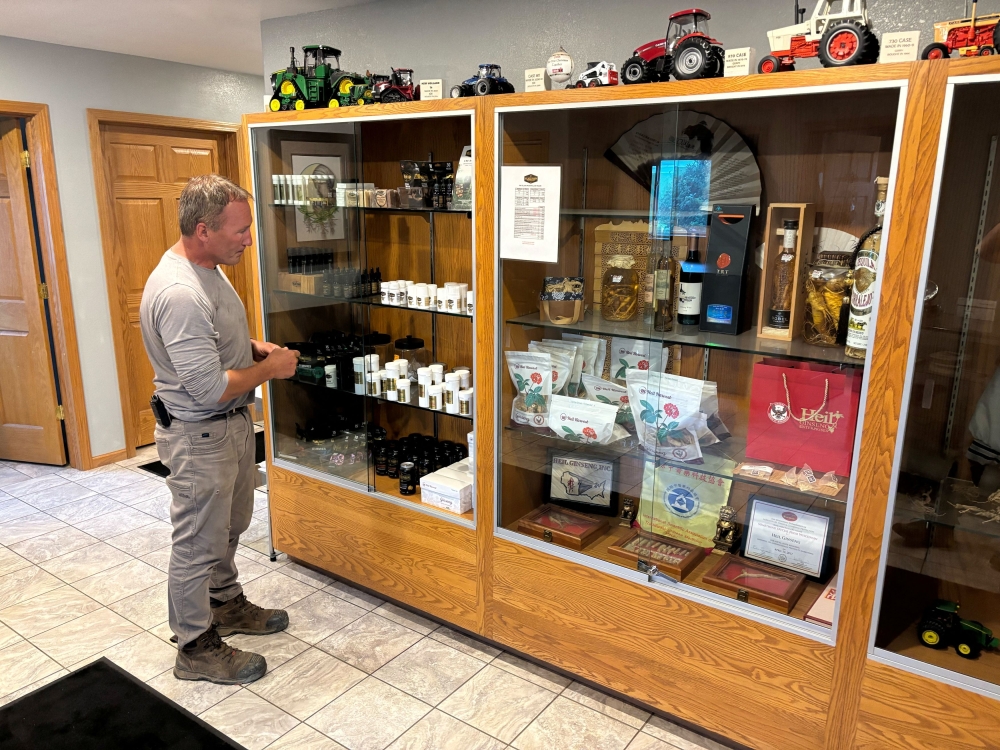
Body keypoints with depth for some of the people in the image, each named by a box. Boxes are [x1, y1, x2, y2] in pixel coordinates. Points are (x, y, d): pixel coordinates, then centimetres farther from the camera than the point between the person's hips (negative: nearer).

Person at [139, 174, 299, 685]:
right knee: (198, 542, 7)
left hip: (232, 424, 10)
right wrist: (270, 369, -17)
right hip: (199, 436, -10)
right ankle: (197, 647, 26)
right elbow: (210, 388, -30)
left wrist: (253, 346, 2)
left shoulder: (206, 267, 3)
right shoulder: (178, 293, -29)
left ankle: (226, 604, 46)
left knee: (229, 527, 25)